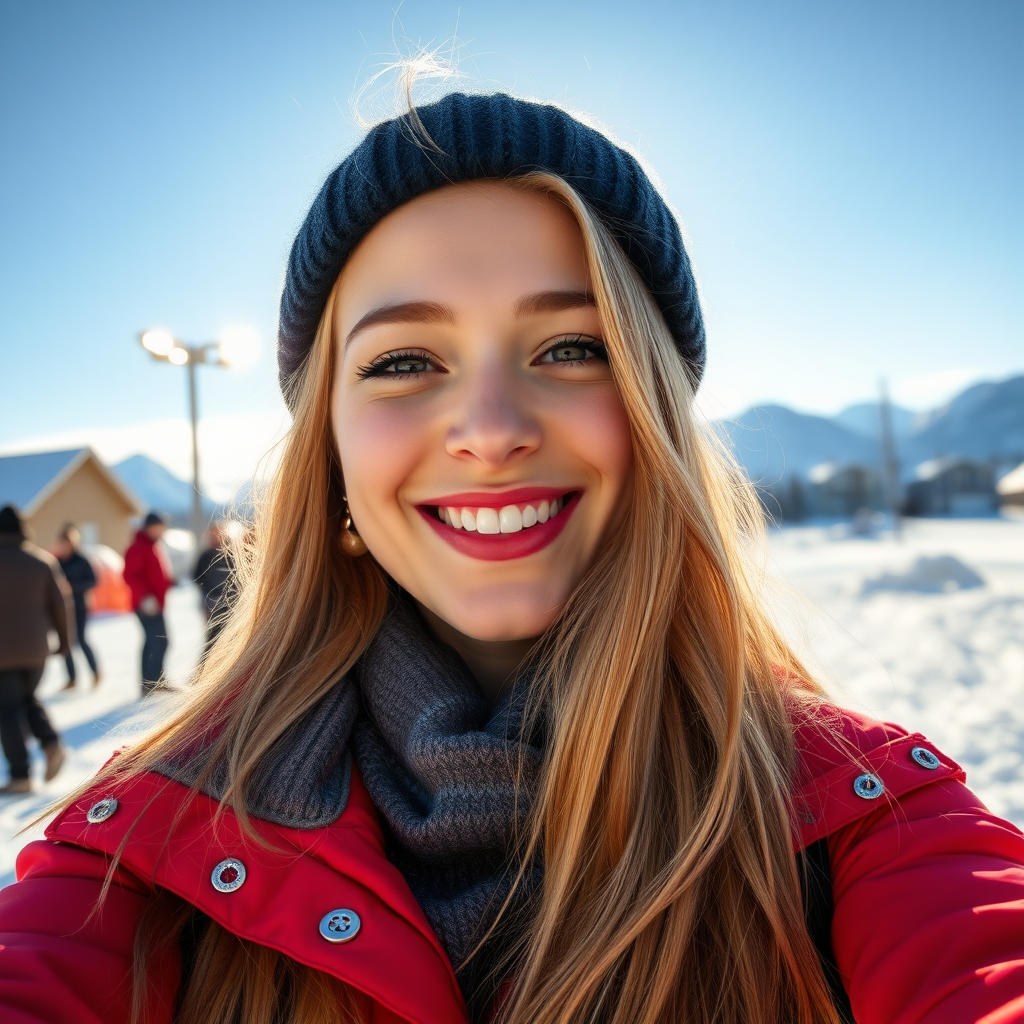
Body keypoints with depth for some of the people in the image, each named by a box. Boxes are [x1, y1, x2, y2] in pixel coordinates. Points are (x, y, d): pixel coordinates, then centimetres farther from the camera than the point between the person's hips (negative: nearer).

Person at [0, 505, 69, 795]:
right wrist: (64, 639, 12)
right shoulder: (43, 561, 1)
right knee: (27, 698, 22)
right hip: (36, 648, 4)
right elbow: (60, 603, 2)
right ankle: (51, 743, 0)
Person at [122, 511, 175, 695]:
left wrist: (171, 582, 8)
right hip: (147, 604, -10)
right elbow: (130, 576, -22)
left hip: (155, 604, 10)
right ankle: (153, 683, -8)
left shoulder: (156, 547, 16)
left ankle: (148, 682, 22)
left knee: (152, 641, 14)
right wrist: (144, 597, -31)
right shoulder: (137, 548, -14)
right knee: (160, 641, -12)